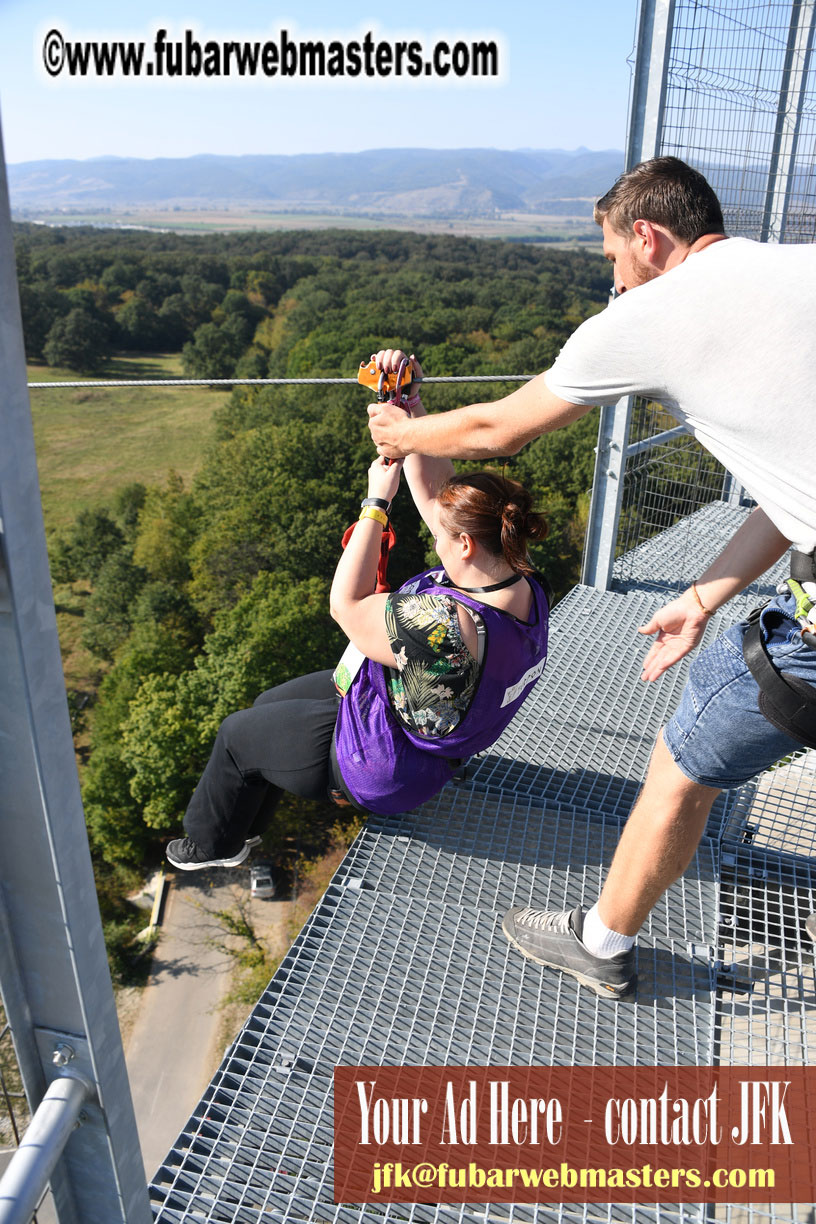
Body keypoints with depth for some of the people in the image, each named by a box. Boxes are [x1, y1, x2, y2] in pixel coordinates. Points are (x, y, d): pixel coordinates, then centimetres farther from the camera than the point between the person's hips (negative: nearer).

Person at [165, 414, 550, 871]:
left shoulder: (446, 627, -42)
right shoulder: (523, 582, -14)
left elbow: (347, 604, -28)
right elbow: (432, 490, -6)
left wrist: (377, 501, -25)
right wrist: (411, 418, -13)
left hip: (384, 772, -9)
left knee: (236, 735, 14)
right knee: (269, 704, 25)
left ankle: (210, 845, 41)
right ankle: (244, 826, 47)